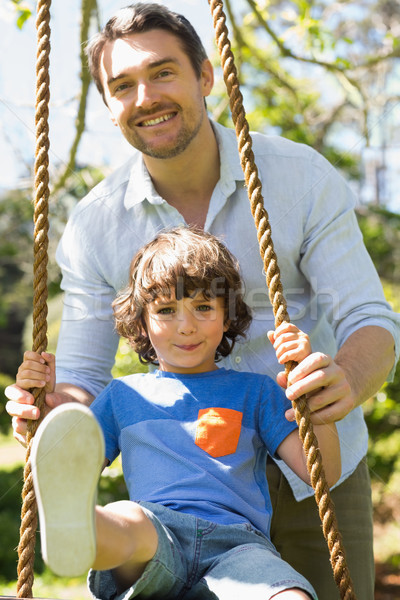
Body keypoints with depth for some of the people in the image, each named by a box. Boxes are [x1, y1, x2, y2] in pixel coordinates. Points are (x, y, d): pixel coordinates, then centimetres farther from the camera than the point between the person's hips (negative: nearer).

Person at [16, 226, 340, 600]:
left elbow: (324, 472, 11)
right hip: (153, 541, 0)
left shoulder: (253, 391, 23)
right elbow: (64, 473, 25)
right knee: (128, 520, -40)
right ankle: (70, 532, -70)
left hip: (236, 540, 1)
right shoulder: (123, 395, 27)